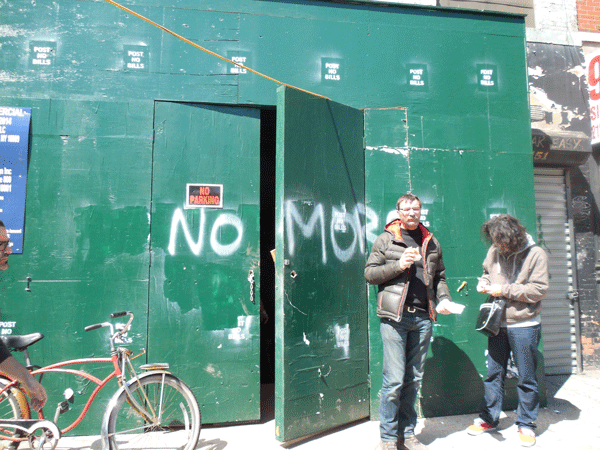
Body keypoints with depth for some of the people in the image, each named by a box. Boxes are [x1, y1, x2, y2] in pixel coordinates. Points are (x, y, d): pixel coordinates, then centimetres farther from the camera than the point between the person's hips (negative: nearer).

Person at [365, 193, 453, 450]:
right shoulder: (386, 239, 3)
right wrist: (398, 266, -12)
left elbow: (439, 277, 21)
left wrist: (444, 299, 4)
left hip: (423, 318, 5)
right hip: (394, 317, -4)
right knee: (394, 380, -4)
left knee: (414, 380, 12)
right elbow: (369, 273, -1)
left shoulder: (431, 242, 16)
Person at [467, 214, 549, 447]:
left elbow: (538, 290, -15)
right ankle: (489, 418, 27)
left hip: (524, 325, -4)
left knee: (526, 377, 10)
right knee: (493, 373, 13)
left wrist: (504, 290, -17)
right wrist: (483, 283, -3)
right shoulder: (494, 251, 2)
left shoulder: (535, 254, -11)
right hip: (497, 323, 4)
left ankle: (526, 424, 26)